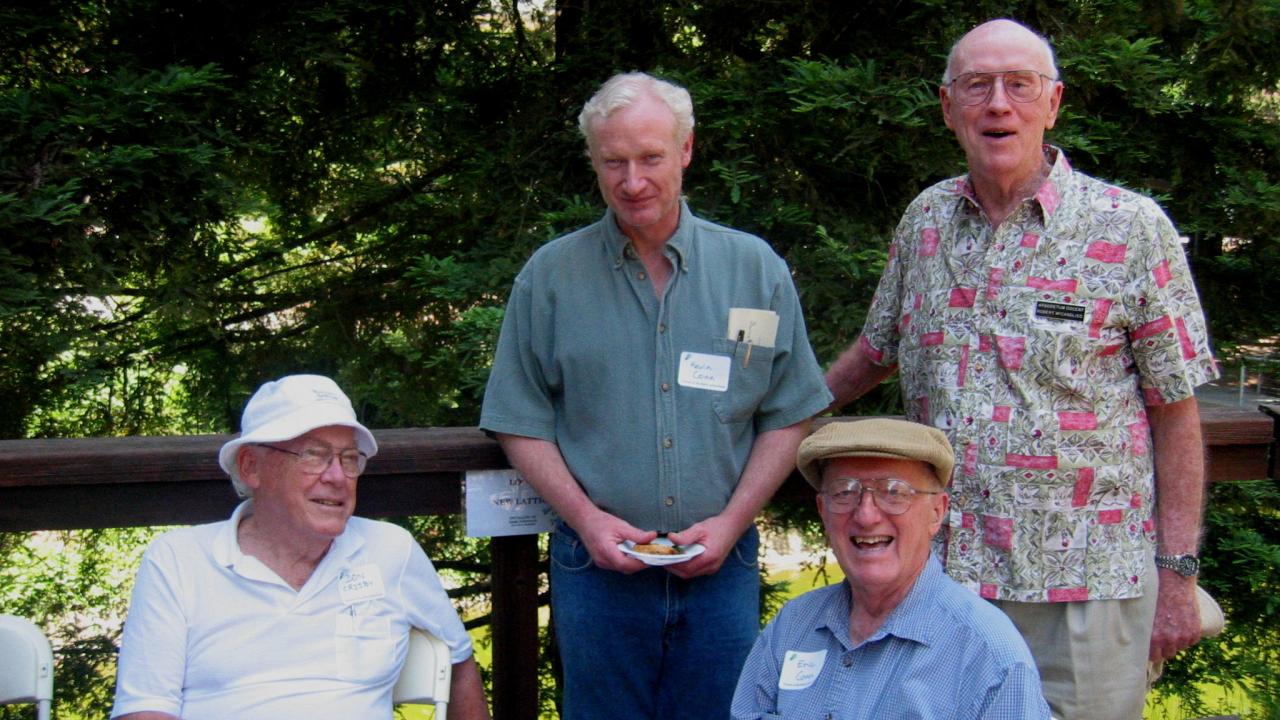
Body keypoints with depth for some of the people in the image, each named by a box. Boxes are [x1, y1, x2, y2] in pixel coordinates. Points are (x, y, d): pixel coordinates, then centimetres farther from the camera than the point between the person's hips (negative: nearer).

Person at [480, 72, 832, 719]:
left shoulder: (756, 269, 3)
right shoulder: (550, 276, 1)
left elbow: (787, 417, 5)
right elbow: (521, 423, 3)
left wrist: (731, 521, -7)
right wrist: (584, 516, -10)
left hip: (721, 568, 1)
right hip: (597, 568, 0)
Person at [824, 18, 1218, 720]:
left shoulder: (1131, 228, -4)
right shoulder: (926, 220, 8)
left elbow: (1176, 410, -3)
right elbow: (876, 350, 24)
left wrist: (1177, 574, -6)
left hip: (1084, 584, -4)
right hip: (942, 570, 4)